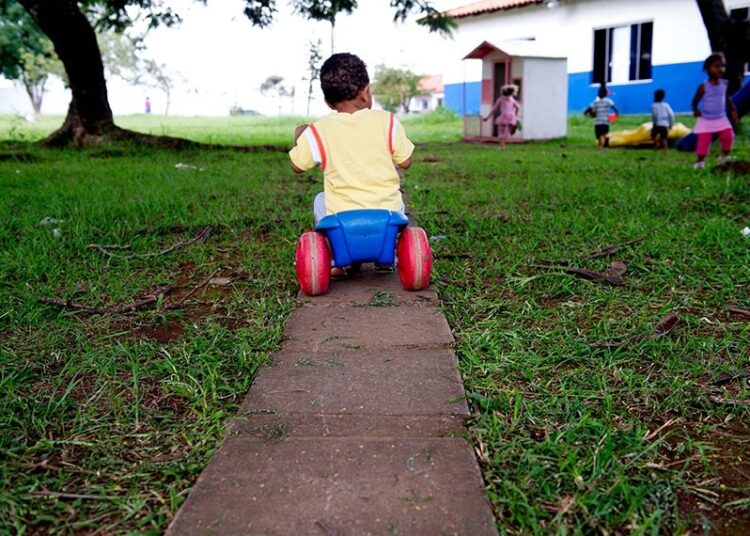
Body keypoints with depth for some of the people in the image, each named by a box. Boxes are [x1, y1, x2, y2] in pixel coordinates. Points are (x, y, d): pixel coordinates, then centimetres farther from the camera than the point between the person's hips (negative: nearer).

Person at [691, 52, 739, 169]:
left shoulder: (724, 84, 0)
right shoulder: (704, 87, -14)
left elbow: (727, 99, 12)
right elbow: (695, 101, -4)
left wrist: (733, 110, 5)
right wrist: (695, 110, -19)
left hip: (721, 118, 4)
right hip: (705, 120, -4)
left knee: (728, 136, -5)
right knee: (703, 141, -5)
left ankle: (724, 157, 16)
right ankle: (699, 161, 9)